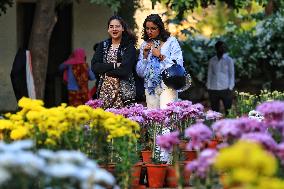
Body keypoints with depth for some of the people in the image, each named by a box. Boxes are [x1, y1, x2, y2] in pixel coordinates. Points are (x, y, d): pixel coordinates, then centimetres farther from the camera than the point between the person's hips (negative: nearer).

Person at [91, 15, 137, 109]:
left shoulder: (129, 46, -1)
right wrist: (114, 65, -9)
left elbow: (125, 69, -12)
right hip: (105, 88, 3)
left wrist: (105, 70, -5)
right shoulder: (102, 45, 12)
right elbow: (94, 67, 0)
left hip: (123, 90, -3)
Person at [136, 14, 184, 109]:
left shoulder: (171, 41, 2)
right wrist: (145, 55, -1)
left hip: (167, 86, -4)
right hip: (151, 87, 4)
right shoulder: (145, 45, 13)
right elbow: (140, 72, 11)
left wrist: (161, 56, -9)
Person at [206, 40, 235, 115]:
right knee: (215, 111, 4)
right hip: (213, 89, 2)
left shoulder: (229, 60, 5)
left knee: (228, 111, -6)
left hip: (225, 89, -2)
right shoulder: (212, 61, 10)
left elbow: (232, 74, 4)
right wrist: (208, 88, 6)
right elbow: (209, 74, 14)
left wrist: (230, 88, -5)